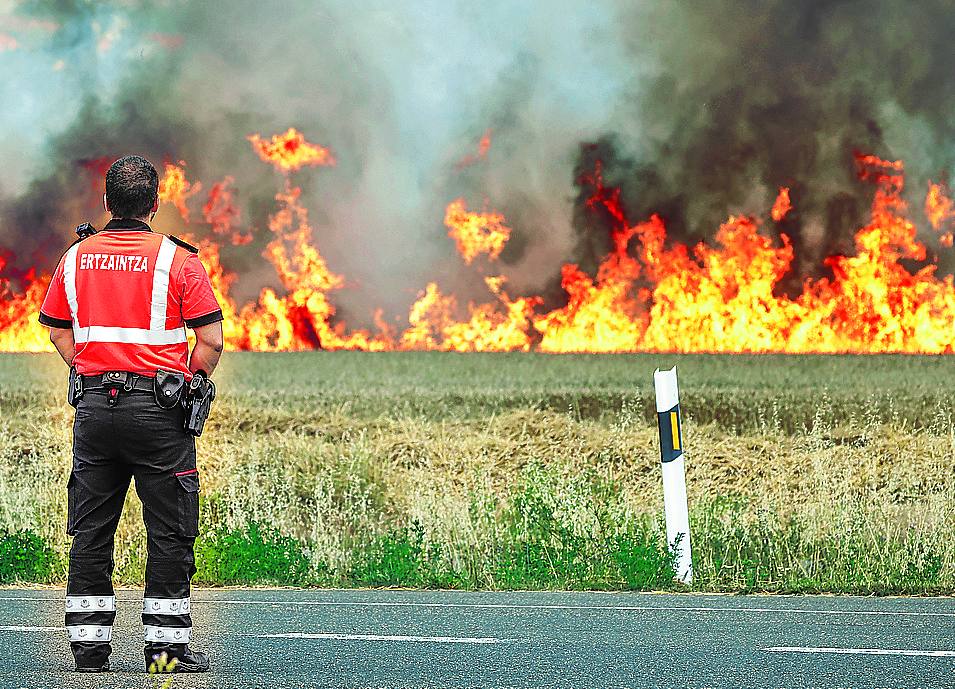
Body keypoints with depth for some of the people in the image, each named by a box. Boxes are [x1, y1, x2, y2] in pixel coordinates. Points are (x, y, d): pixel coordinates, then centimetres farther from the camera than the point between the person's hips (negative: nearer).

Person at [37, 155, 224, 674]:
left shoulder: (76, 258, 7)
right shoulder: (177, 260, -6)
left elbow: (60, 333, 13)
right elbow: (211, 341, -8)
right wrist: (189, 385, 7)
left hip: (93, 406, 4)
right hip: (158, 411, -4)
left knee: (90, 532, 9)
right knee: (168, 533, 2)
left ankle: (88, 645, 10)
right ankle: (166, 645, 2)